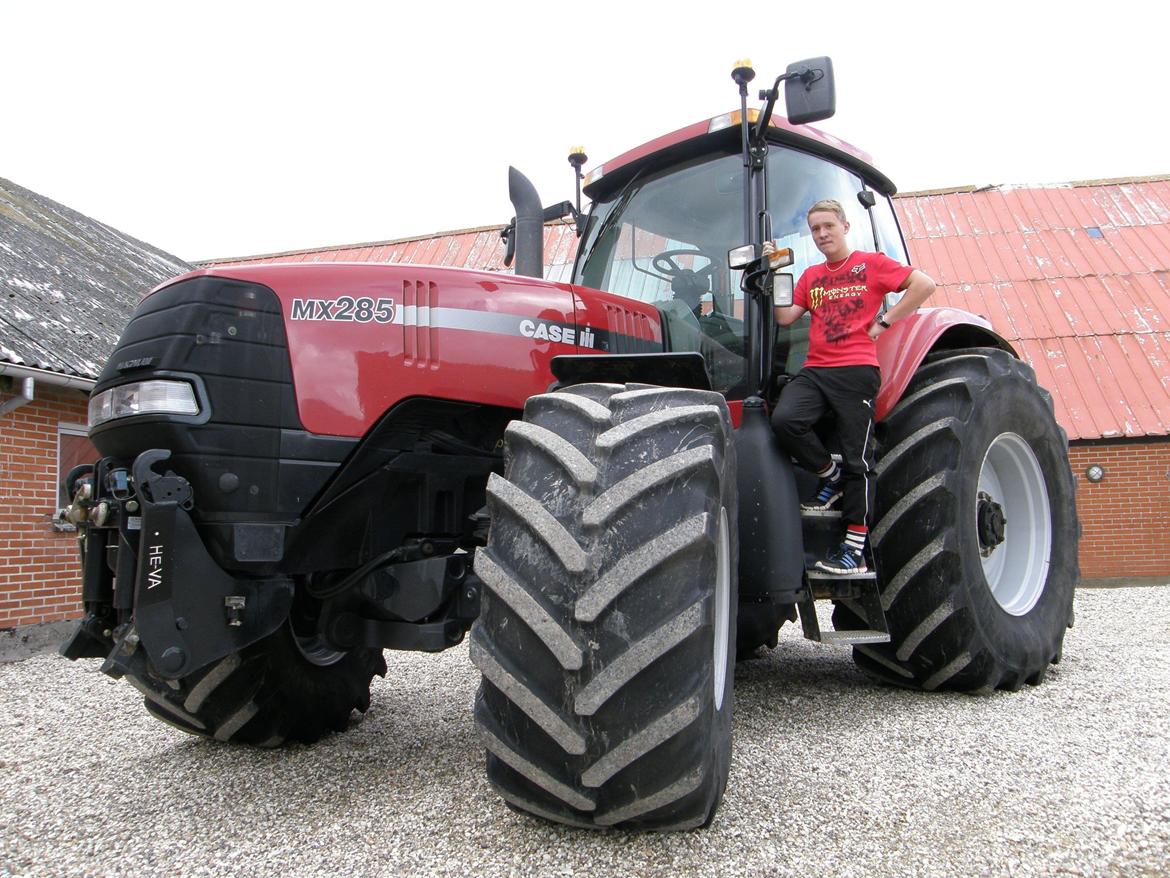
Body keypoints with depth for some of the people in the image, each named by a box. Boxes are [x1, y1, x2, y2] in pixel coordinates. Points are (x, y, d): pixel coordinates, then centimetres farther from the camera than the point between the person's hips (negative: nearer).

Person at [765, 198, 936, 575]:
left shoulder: (872, 263, 7)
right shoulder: (810, 276, 22)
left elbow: (924, 285, 1)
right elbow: (784, 317, 12)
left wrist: (884, 322, -3)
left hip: (857, 370, -4)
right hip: (815, 370, 4)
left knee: (857, 459, -4)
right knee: (784, 419, -25)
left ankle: (855, 549, 3)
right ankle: (831, 477, 2)